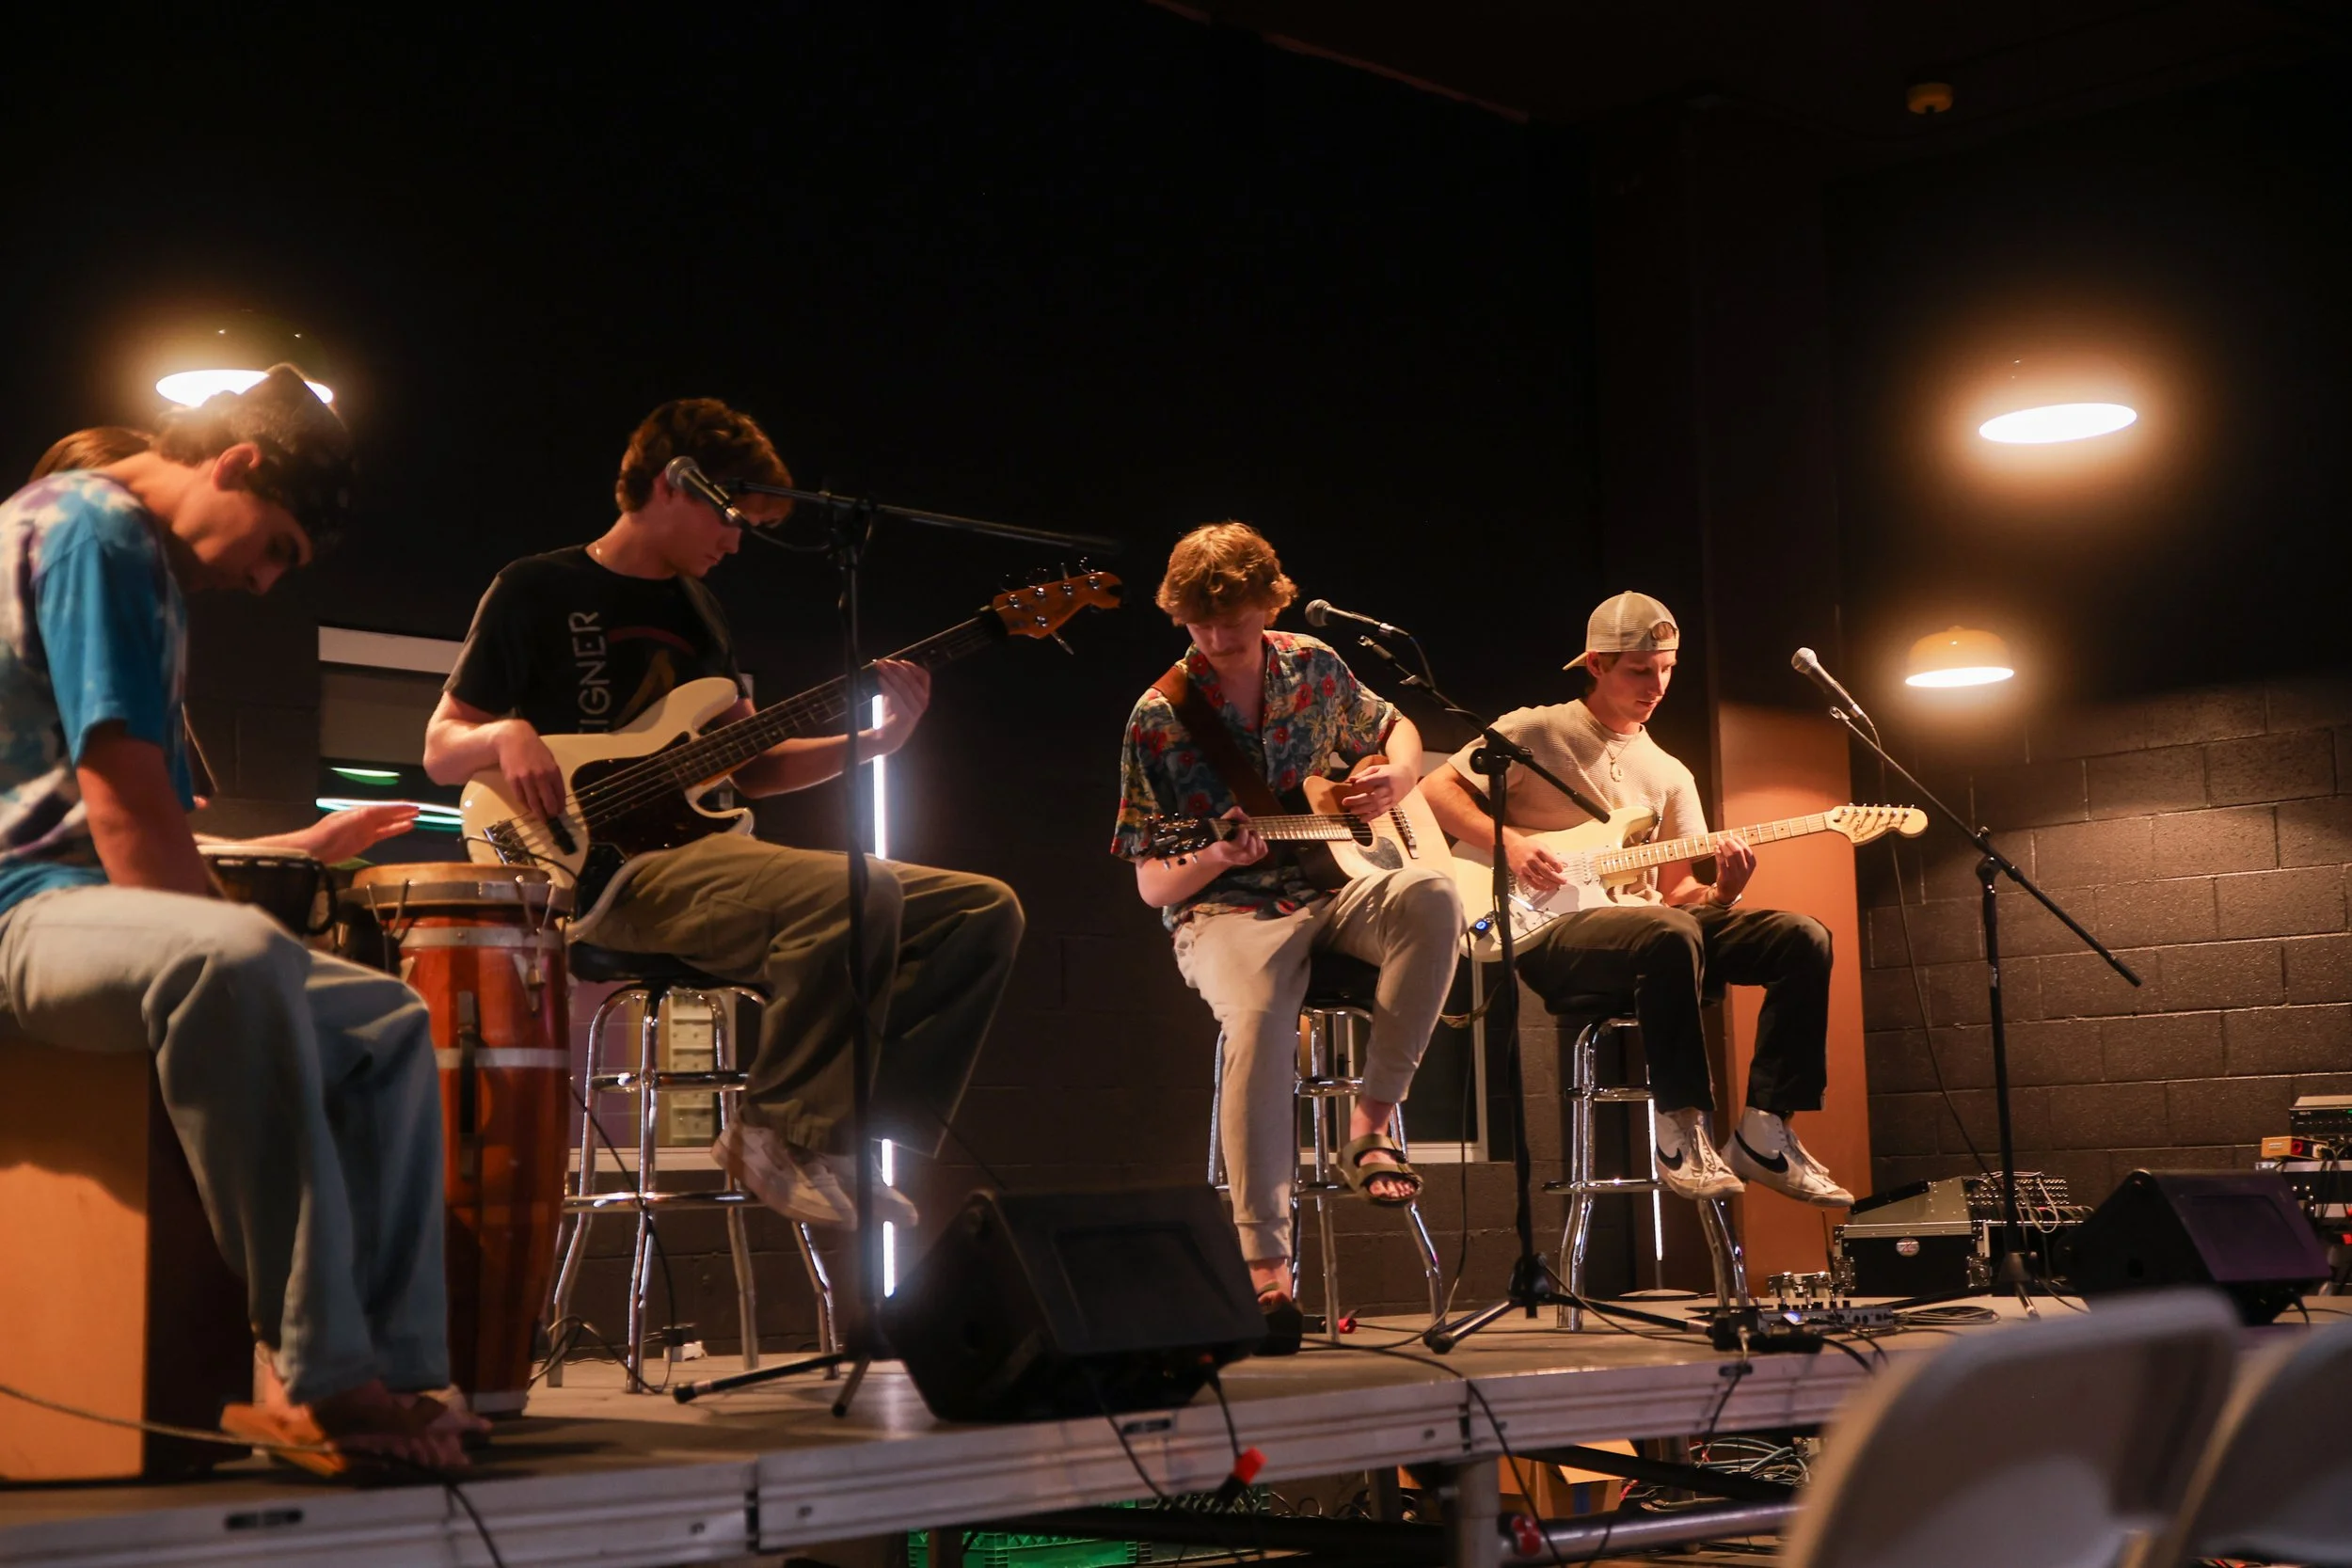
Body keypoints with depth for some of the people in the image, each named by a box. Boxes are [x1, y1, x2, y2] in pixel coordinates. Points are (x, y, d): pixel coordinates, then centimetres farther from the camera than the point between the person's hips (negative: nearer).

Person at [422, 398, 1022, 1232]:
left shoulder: (697, 610, 22)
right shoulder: (538, 591, 1)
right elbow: (440, 749, 2)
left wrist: (872, 743, 4)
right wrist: (508, 735, -21)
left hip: (700, 855, 8)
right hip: (611, 874, -8)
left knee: (983, 910, -5)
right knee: (854, 892, -34)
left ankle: (848, 1135, -10)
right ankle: (791, 1136, -16)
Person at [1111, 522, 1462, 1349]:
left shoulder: (1313, 666, 6)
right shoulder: (1160, 718, -5)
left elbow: (1396, 729, 26)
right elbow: (1151, 886, -2)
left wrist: (1395, 777, 1)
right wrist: (1214, 859, -24)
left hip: (1335, 889, 4)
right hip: (1224, 912, -4)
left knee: (1432, 896, -31)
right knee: (1258, 1016, -38)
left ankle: (1371, 1120, -21)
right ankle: (1265, 1264, -37)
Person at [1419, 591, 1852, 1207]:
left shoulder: (1670, 774, 20)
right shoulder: (1535, 733, 5)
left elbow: (1676, 890, 14)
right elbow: (1435, 790, 1)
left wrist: (1722, 891, -9)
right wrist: (1508, 842, -14)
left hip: (1645, 923, 6)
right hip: (1552, 932, -6)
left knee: (1803, 938, -15)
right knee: (1672, 935, -39)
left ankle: (1765, 1135, -14)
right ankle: (1681, 1133, -30)